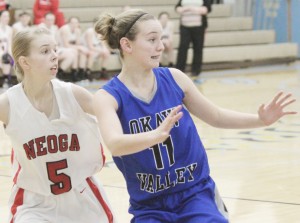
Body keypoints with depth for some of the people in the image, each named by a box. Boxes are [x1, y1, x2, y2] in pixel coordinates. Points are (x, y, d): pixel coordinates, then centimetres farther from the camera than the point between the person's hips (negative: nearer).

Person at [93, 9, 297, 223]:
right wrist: (158, 134, -48)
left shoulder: (173, 78, -3)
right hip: (149, 205, -1)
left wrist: (260, 120, -3)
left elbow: (215, 116, 11)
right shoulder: (108, 96, -11)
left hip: (195, 193, 1)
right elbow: (115, 144, -31)